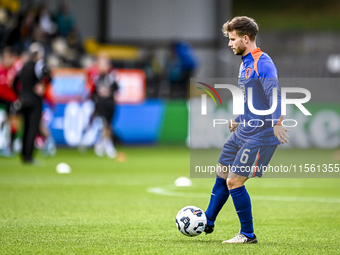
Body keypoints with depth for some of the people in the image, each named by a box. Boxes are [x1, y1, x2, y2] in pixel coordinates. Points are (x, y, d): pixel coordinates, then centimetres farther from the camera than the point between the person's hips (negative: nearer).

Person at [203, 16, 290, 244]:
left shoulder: (263, 63, -18)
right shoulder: (245, 63, 13)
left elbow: (274, 93, -32)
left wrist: (277, 123, -44)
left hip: (260, 136, -10)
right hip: (243, 132, 10)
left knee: (234, 182, -10)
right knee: (222, 175, 19)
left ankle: (248, 235, 3)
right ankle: (207, 222, 35)